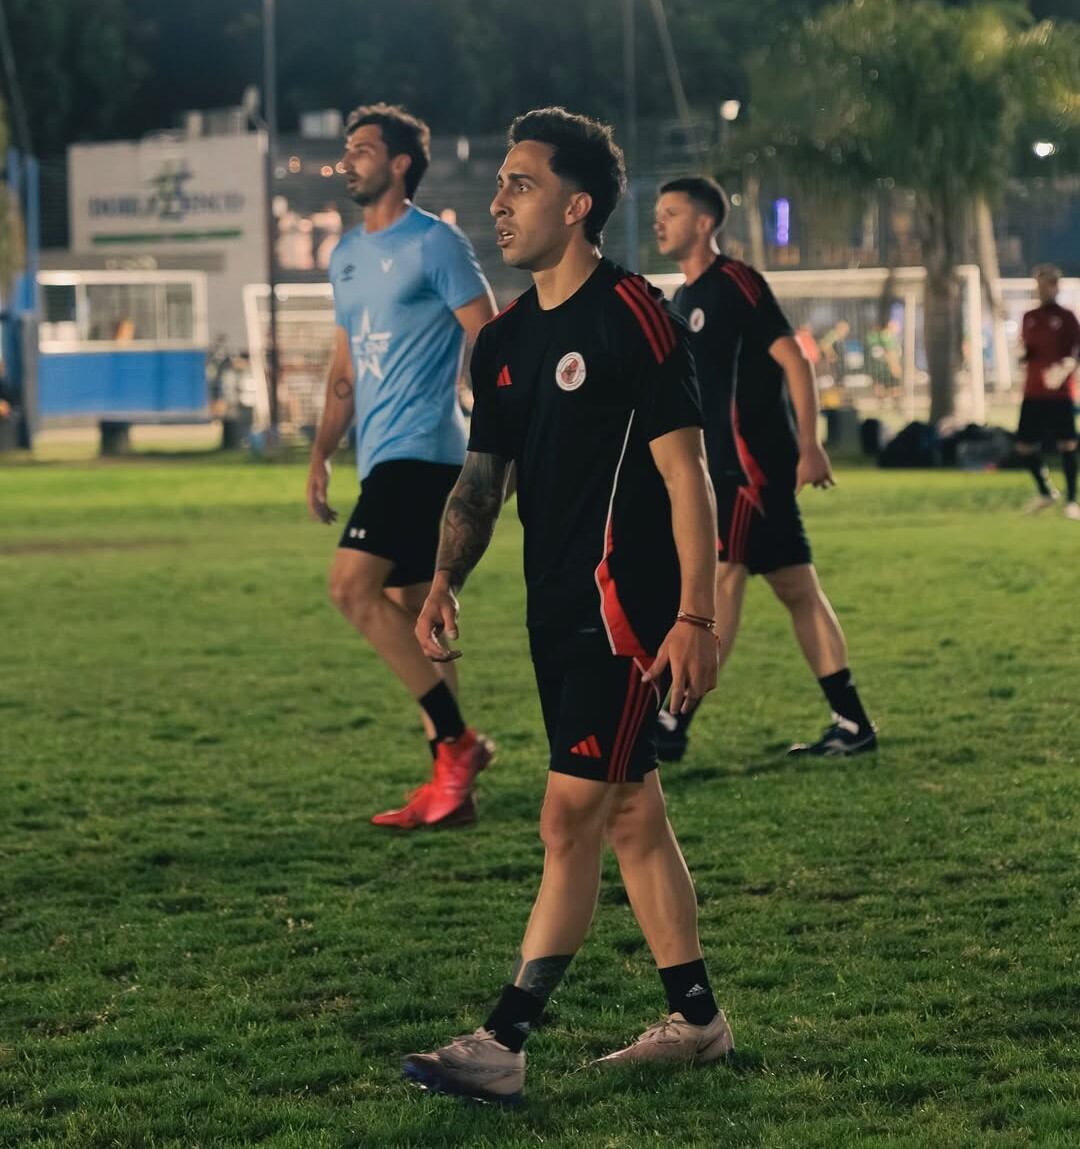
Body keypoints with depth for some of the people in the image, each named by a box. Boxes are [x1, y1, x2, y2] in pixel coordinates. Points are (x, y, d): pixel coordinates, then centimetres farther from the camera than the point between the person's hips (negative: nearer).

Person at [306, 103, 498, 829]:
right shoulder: (347, 255, 17)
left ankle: (458, 741, -14)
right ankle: (451, 784, 13)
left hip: (422, 451, -9)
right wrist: (322, 455, 18)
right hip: (382, 458, 9)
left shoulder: (435, 245, -7)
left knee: (352, 585, -19)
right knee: (411, 613, 9)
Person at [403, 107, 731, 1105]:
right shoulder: (505, 340, 12)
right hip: (556, 613, 9)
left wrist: (696, 617, -18)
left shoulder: (634, 319, -11)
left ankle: (503, 1045, -9)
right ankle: (695, 1018, 23)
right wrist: (446, 581, 0)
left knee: (571, 821, -8)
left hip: (623, 610, -9)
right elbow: (482, 478, 16)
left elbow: (686, 473, -13)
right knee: (632, 815, 14)